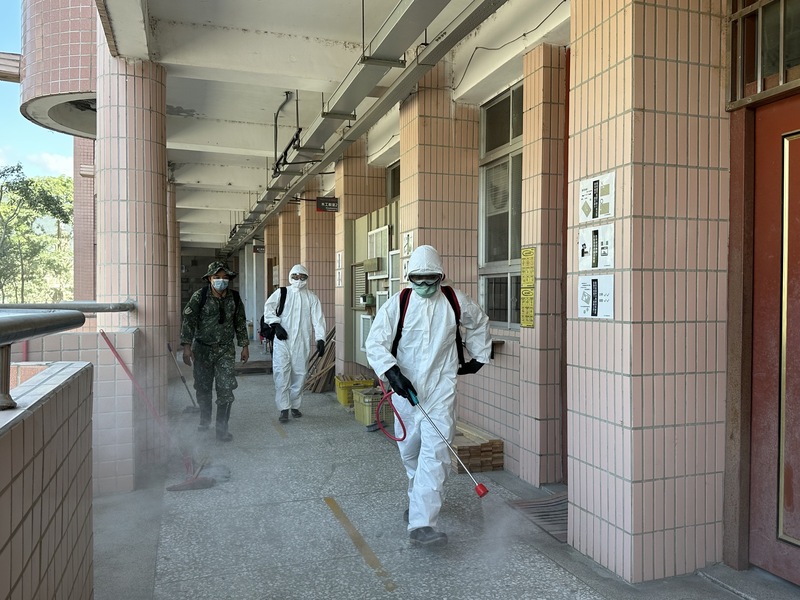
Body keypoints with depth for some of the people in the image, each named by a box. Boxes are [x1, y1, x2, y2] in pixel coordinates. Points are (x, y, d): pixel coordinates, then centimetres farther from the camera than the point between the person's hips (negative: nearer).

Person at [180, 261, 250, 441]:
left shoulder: (235, 298, 0)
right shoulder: (199, 296, -8)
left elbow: (240, 323, 9)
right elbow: (188, 321, -10)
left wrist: (245, 346, 8)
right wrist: (187, 346, -17)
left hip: (226, 350, 1)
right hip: (202, 348, 0)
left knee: (226, 389, -8)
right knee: (203, 387, 13)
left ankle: (222, 429, 0)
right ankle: (205, 419, 37)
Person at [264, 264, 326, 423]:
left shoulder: (312, 297, 8)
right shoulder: (281, 292, 6)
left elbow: (318, 319, 1)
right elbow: (268, 308, -2)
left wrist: (320, 339, -10)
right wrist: (276, 325, -14)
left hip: (302, 342, 2)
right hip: (282, 340, -1)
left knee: (300, 374, 7)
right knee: (281, 373, -7)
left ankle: (295, 405, 22)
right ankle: (283, 408, -1)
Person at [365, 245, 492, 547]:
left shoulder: (455, 301, 0)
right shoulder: (396, 305, -4)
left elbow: (479, 323, 20)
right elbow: (375, 344, -10)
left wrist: (478, 357, 20)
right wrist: (392, 372, -24)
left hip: (441, 389, -1)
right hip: (406, 387, 2)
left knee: (435, 453, -12)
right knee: (409, 451, 16)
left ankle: (421, 524, -12)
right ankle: (418, 498, 45)